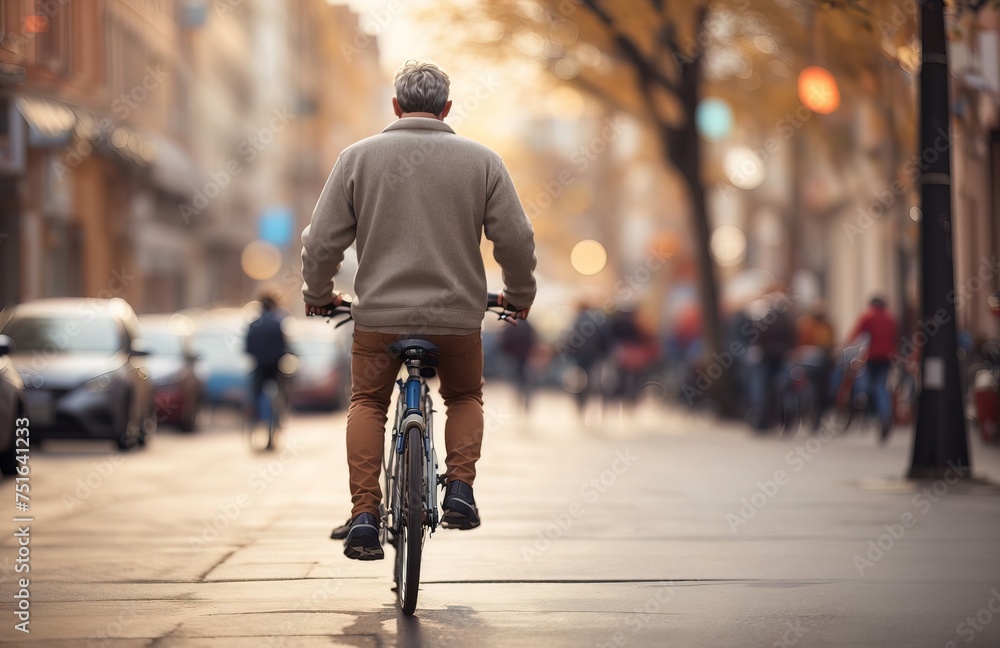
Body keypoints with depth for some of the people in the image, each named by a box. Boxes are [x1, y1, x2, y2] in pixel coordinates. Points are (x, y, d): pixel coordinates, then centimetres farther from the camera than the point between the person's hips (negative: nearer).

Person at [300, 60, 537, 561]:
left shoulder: (359, 157, 0)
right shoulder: (482, 161, 1)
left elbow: (322, 241, 1)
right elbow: (516, 238, 0)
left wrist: (317, 294, 18)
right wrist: (519, 295, 18)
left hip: (379, 313, 0)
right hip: (458, 314, 0)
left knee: (368, 402, 19)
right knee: (464, 397, 25)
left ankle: (364, 514, 7)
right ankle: (460, 490, 9)